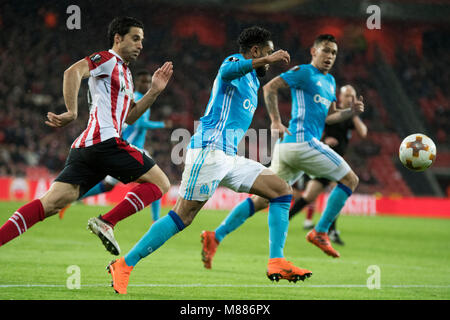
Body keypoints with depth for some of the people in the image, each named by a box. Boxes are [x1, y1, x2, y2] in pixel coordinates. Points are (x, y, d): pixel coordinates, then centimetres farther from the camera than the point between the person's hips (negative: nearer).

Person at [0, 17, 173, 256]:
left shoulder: (124, 73, 31)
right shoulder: (108, 59, 2)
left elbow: (129, 117, 33)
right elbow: (73, 72, -16)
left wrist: (154, 91, 23)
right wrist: (72, 112, -22)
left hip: (83, 148, 9)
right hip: (105, 140, -9)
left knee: (50, 203, -4)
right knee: (160, 183, -2)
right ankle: (106, 222, -13)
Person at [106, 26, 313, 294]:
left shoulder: (252, 81, 27)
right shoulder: (236, 61, -1)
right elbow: (226, 72, -30)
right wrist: (268, 60, -36)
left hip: (229, 157, 10)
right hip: (210, 149, -10)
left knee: (282, 190, 3)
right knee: (183, 216, -14)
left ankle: (277, 263, -3)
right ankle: (124, 266, -9)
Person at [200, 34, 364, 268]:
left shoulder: (330, 81, 25)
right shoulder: (303, 72, -2)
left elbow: (328, 116, 30)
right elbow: (270, 88, -9)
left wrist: (351, 112, 13)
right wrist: (276, 122, -16)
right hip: (303, 141, -9)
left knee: (262, 199, 4)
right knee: (350, 180, 0)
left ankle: (215, 237, -3)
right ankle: (320, 232, 0)